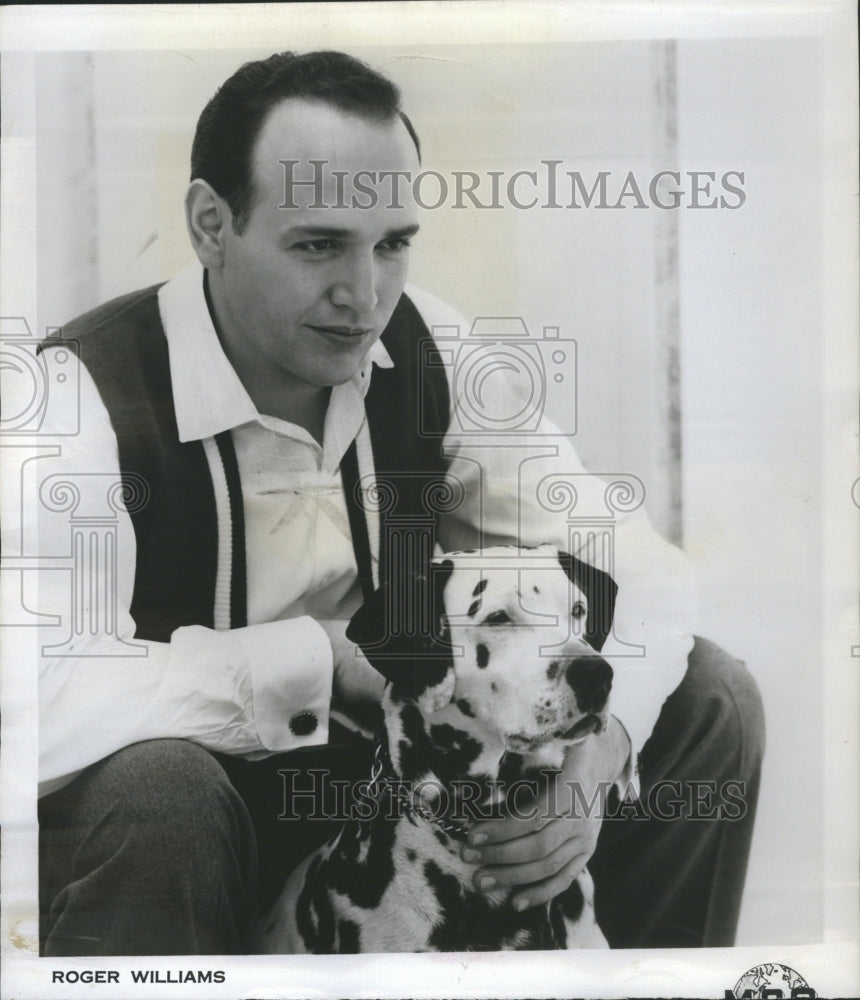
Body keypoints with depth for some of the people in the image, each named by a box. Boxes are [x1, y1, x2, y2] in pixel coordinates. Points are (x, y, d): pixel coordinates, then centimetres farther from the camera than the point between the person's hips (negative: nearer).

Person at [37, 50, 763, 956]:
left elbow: (634, 566, -9)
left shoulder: (431, 350, -9)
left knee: (706, 702, -5)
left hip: (385, 757, 5)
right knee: (156, 789, -40)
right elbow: (39, 706, -38)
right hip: (159, 811, -4)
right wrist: (323, 655, -31)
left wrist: (596, 743, -28)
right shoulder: (88, 397, -24)